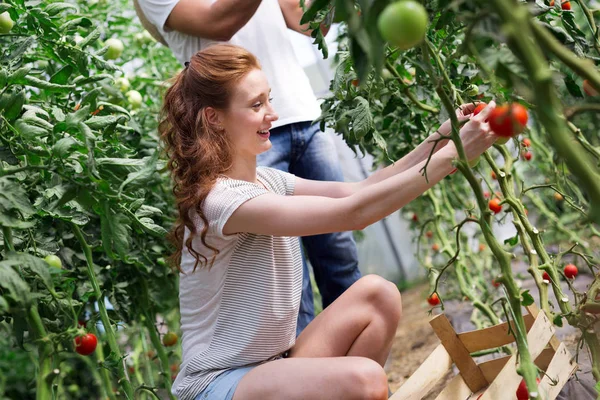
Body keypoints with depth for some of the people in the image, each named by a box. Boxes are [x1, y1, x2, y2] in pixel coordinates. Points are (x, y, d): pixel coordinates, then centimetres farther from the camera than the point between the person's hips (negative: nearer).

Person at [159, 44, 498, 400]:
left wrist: (440, 140, -9)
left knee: (377, 294, -7)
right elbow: (353, 213, -29)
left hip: (273, 362, 9)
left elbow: (355, 191, -2)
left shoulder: (268, 180, 5)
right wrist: (454, 154, -28)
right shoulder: (220, 199, -23)